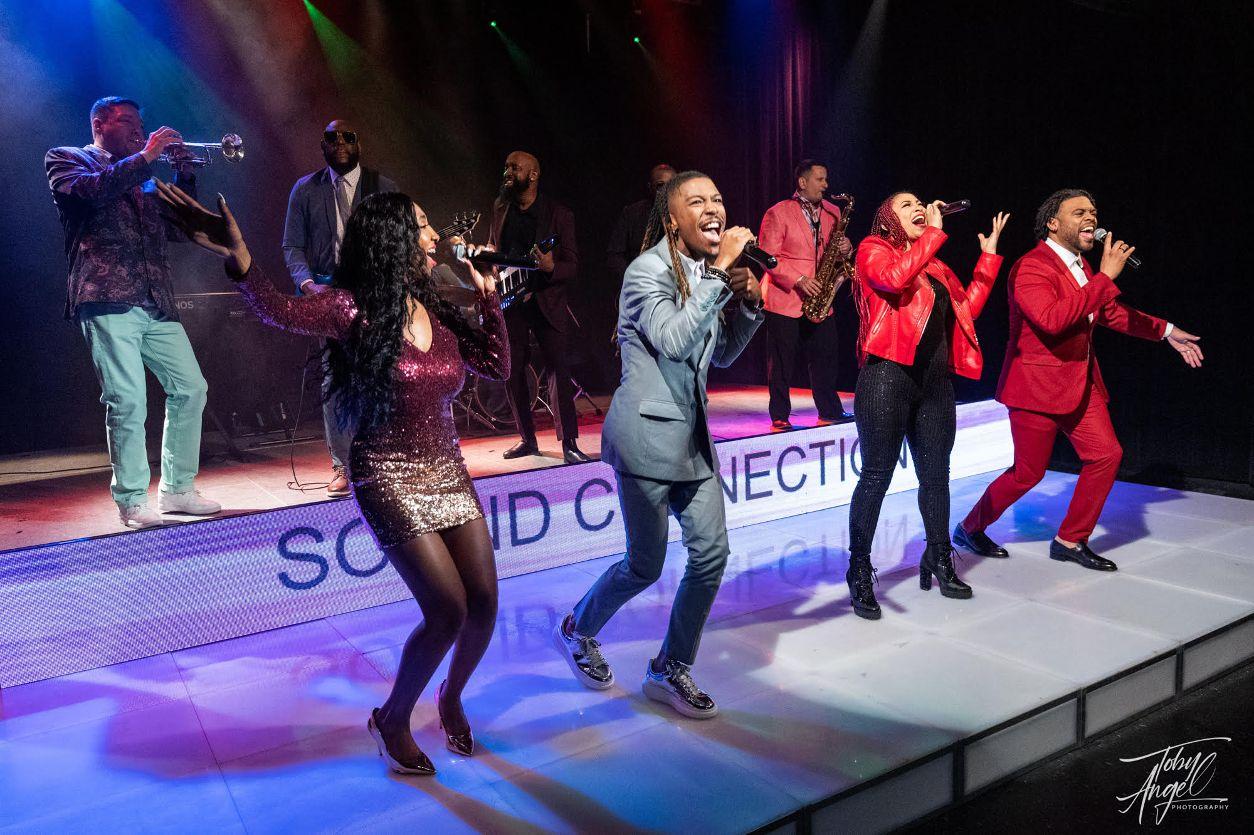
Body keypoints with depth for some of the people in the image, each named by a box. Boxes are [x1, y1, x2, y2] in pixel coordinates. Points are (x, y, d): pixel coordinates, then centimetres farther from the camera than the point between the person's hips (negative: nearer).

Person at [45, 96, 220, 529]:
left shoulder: (143, 179, 27)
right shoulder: (65, 159, 12)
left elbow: (177, 228, 19)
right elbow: (89, 190, -11)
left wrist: (184, 174, 9)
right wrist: (145, 156, -9)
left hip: (156, 301, 6)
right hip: (107, 298, -6)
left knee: (190, 388, 2)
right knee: (127, 400, -12)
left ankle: (177, 489, 12)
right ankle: (132, 500, -2)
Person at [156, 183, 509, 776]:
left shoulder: (437, 313, 6)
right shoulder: (355, 308, -10)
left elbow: (498, 365, 9)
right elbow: (283, 311, -27)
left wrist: (487, 295, 5)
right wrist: (240, 258, -45)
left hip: (448, 474, 6)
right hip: (390, 478, -6)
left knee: (484, 606, 4)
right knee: (447, 611, -10)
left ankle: (451, 699, 34)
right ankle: (392, 722, 18)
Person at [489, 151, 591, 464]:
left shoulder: (559, 214, -4)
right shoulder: (500, 208, 10)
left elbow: (573, 265, -6)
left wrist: (551, 268, -26)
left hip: (546, 300, -4)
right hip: (509, 298, 5)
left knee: (558, 368, -11)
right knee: (512, 370, 5)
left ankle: (569, 442, -7)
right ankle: (527, 439, 17)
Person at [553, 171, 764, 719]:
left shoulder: (707, 274, 11)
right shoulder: (648, 271, -12)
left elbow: (723, 354, 17)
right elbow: (674, 340, -27)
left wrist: (748, 301, 1)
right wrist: (719, 272, -24)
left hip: (692, 435, 8)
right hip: (647, 435, -8)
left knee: (711, 554, 4)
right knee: (646, 564, 2)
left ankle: (671, 669, 22)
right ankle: (578, 631, 31)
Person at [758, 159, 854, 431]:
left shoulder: (832, 212, 13)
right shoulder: (778, 213, -5)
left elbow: (837, 250, 21)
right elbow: (768, 257, -10)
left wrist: (846, 248, -4)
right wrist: (799, 280, -18)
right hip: (784, 299, -5)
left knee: (827, 357, 6)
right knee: (781, 362, 0)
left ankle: (830, 413, 19)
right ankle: (780, 418, 8)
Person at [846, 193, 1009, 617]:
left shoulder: (935, 267, 23)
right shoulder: (873, 249, 3)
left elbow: (966, 309, 16)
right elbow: (894, 278, -18)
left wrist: (989, 256, 18)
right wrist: (935, 231, -11)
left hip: (935, 382, 7)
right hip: (888, 377, -6)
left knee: (936, 474, 12)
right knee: (876, 475, -4)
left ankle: (939, 559, 27)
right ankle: (860, 571, 6)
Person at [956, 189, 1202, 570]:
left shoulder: (1079, 265, 11)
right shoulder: (1031, 267, -18)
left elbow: (1109, 310, 26)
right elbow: (1052, 319, -35)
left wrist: (1166, 331, 25)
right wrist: (1105, 276, -31)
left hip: (1081, 382, 9)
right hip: (1038, 385, -9)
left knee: (1106, 455, 4)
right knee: (1028, 473, 0)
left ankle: (1070, 541, 18)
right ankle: (968, 529, 20)